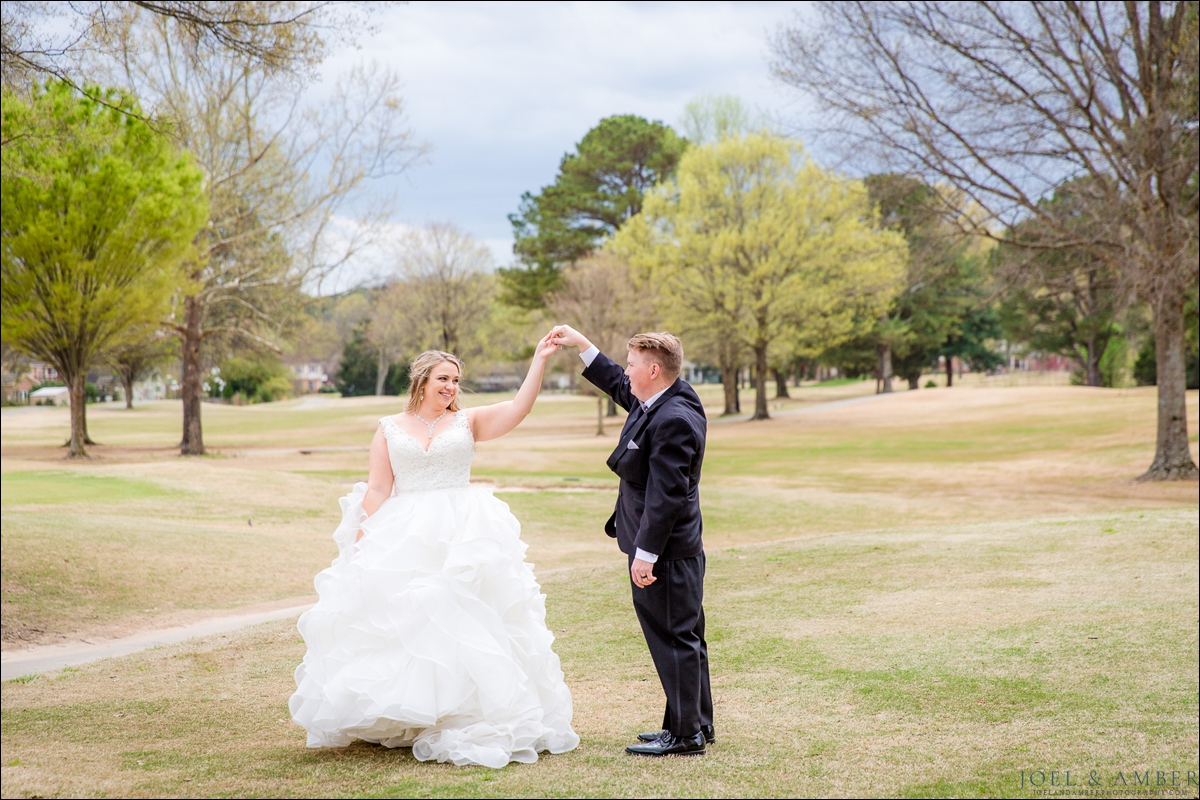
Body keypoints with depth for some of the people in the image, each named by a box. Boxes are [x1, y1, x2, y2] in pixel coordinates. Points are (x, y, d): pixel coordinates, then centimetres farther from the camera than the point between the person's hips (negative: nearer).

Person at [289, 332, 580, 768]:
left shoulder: (468, 422, 7)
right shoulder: (389, 429, 10)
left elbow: (518, 408, -7)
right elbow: (377, 490, 7)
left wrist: (539, 359, -14)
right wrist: (363, 543, -1)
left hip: (462, 537, -1)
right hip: (402, 540, 1)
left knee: (462, 624, -4)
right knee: (399, 625, 0)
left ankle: (468, 723, 2)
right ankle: (400, 720, 12)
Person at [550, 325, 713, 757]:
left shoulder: (674, 421, -24)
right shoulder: (663, 399, 7)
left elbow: (665, 494, -26)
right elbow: (618, 386, 27)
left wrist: (646, 553, -24)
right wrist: (582, 345, 26)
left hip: (666, 553, -11)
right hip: (681, 549, 11)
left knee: (673, 638, -2)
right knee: (684, 637, 18)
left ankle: (686, 734, 6)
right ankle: (697, 724, 28)